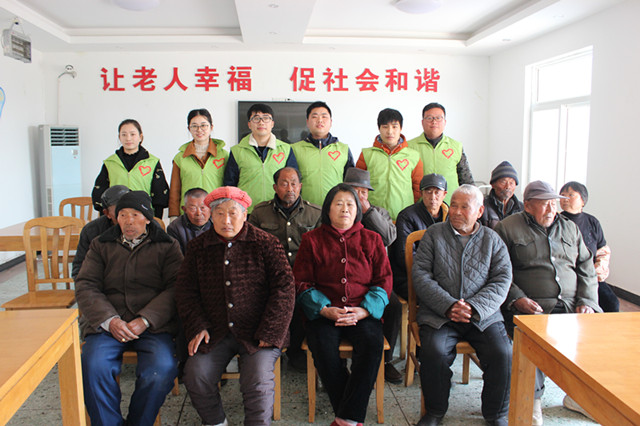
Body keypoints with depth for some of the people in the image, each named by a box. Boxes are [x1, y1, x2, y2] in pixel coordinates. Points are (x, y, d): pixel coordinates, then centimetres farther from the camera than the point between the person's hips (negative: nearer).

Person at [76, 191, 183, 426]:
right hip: (106, 323, 2)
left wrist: (145, 321, -14)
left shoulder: (167, 246, 11)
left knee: (162, 370, -27)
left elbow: (175, 288, 0)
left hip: (153, 325, -2)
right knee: (93, 367, -26)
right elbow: (85, 286, 8)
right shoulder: (101, 245, 18)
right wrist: (110, 320, -9)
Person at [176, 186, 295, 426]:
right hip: (214, 332, 3)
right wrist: (197, 326, -2)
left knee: (257, 381, -23)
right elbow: (185, 289, 13)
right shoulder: (198, 247, 10)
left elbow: (284, 286, -5)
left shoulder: (265, 243, -1)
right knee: (195, 377, -13)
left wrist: (268, 332, -11)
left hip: (257, 332, -3)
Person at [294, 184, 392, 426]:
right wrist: (325, 310, -11)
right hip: (324, 312, 0)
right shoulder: (312, 240, 10)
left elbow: (383, 281, 8)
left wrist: (364, 310, -9)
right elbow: (302, 283, 6)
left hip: (363, 313, 1)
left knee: (372, 344, -30)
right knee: (324, 349, -30)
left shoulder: (371, 240, 13)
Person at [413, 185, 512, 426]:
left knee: (502, 353, -21)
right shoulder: (434, 234, 7)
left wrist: (474, 307, -14)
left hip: (483, 315, 2)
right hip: (438, 313, -1)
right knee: (434, 351, -26)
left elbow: (502, 280, 2)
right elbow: (421, 275, -1)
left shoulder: (493, 240, 12)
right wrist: (448, 305, -14)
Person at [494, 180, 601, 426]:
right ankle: (533, 399, -12)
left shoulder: (570, 228, 21)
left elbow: (586, 269, 19)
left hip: (572, 304, 5)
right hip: (530, 306, -5)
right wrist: (517, 298, -15)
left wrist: (587, 302, 3)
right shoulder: (507, 228, 4)